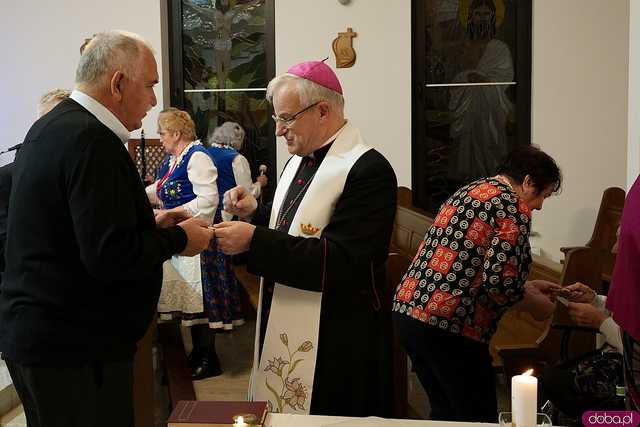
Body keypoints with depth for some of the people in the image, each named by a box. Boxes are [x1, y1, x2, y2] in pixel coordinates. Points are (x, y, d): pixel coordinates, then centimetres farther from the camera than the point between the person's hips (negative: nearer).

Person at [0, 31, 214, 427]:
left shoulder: (51, 127, 9)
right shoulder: (91, 140, -22)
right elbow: (110, 256, -26)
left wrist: (148, 223, 10)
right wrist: (178, 238, -11)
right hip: (72, 347, -10)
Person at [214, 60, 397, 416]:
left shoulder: (368, 170, -18)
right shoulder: (299, 161, 10)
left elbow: (341, 262, -25)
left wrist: (254, 240, -24)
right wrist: (255, 212, 0)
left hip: (336, 340, -8)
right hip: (282, 326, 8)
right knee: (280, 410, 18)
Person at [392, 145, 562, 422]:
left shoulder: (469, 190, 18)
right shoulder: (514, 206, -8)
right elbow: (499, 282, -17)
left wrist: (527, 287, 26)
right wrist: (539, 305, 2)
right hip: (448, 326, -9)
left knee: (444, 411, 22)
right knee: (478, 418, 7)